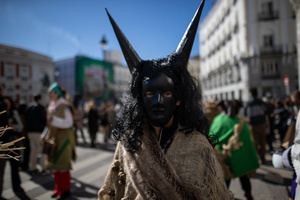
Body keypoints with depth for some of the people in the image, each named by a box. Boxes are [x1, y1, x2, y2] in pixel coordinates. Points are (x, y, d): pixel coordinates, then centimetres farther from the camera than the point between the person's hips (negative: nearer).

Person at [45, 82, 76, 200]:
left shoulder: (64, 107, -13)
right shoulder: (51, 106, 11)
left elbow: (69, 123, -17)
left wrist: (55, 120, -27)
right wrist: (47, 137, 14)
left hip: (63, 139, -8)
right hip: (53, 139, 8)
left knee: (62, 165, -2)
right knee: (54, 164, 12)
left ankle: (66, 189, 12)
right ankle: (58, 188, 26)